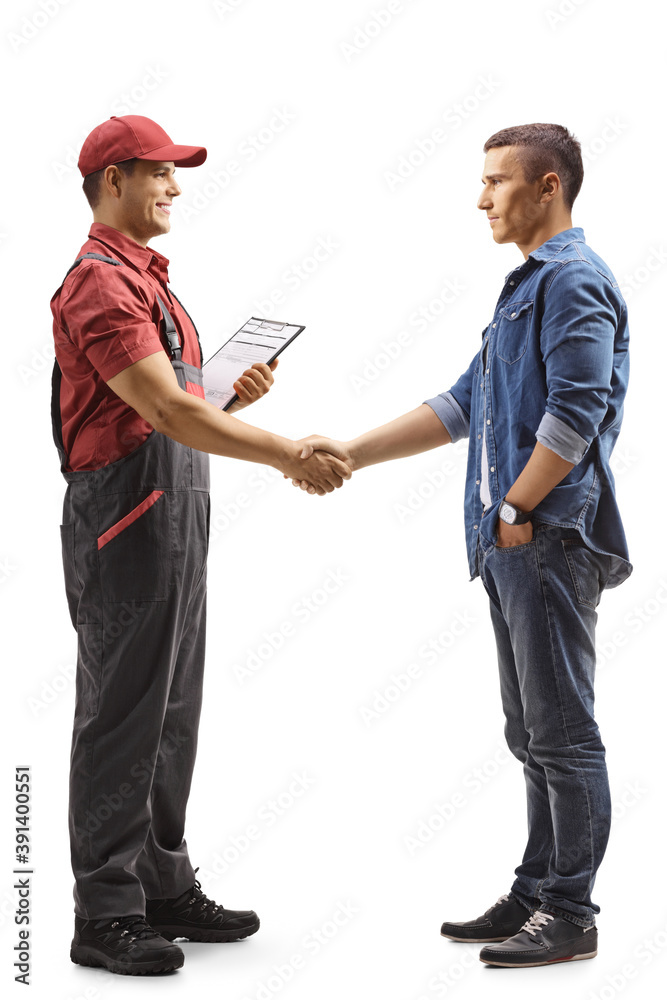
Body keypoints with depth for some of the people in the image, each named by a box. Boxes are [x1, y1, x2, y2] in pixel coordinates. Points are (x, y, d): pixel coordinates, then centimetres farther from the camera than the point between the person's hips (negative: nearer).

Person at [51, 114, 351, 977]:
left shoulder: (146, 277, 19)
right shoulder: (101, 282, -14)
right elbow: (165, 413, -23)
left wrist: (231, 396, 6)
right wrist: (287, 454, -23)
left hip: (173, 518, 10)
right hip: (124, 521, -10)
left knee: (171, 715, 14)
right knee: (120, 717, -3)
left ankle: (164, 888, 25)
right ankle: (105, 915, 6)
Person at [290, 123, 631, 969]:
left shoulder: (574, 281, -9)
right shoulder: (526, 285, 22)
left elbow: (575, 413, -20)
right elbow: (462, 406, 22)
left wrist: (517, 509, -13)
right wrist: (350, 454, 16)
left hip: (551, 541, -10)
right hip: (512, 547, 10)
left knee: (561, 732, -3)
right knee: (533, 733, 14)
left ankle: (570, 915, 6)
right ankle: (537, 893, 23)